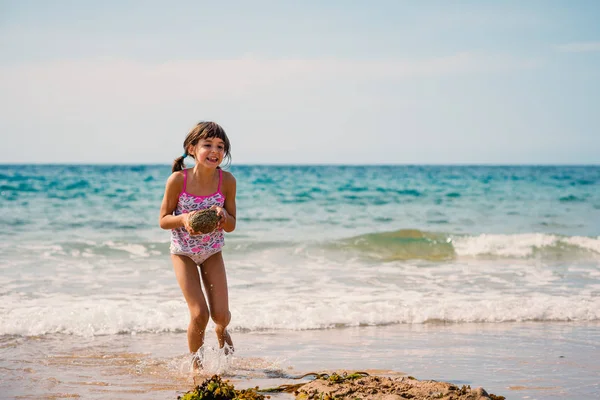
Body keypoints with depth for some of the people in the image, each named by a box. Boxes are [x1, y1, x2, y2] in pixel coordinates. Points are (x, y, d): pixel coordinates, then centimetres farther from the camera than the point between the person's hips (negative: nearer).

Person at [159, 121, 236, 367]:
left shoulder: (227, 181, -16)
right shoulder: (178, 180, -21)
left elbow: (231, 226, -7)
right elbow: (163, 220, -11)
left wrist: (222, 215, -29)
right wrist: (184, 218, -32)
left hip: (212, 252, 2)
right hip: (183, 252, -2)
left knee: (221, 314, -3)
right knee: (199, 314, -11)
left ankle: (221, 331, 37)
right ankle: (197, 365, 15)